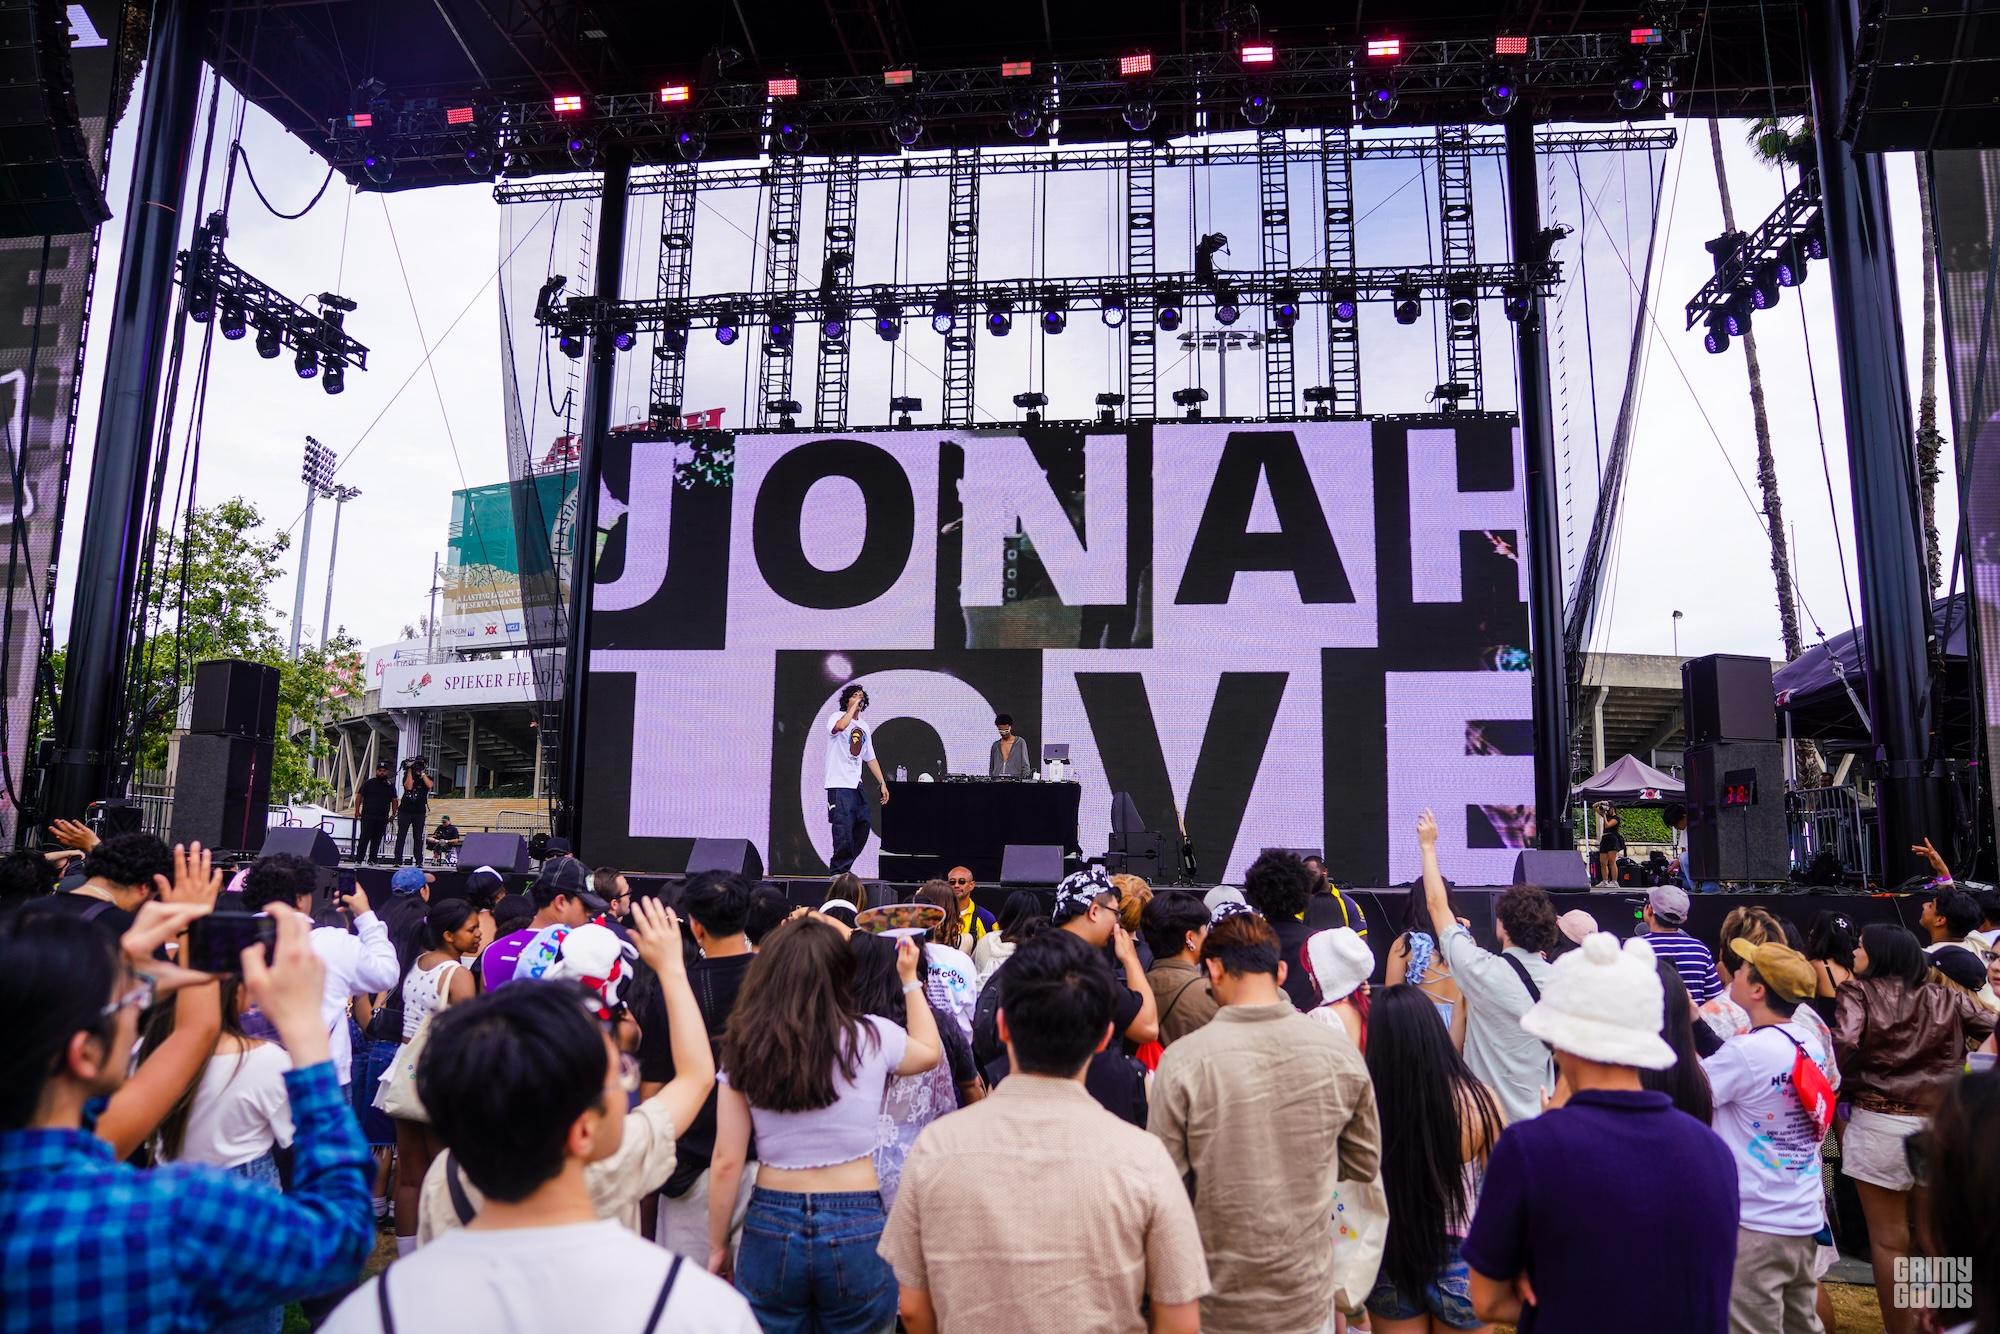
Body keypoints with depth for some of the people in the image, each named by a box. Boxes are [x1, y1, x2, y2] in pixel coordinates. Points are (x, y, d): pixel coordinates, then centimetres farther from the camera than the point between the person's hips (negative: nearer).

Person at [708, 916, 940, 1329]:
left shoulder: (745, 1050, -5)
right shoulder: (871, 1038, -8)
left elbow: (726, 1162, -3)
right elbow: (929, 1052, 15)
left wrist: (717, 1245, 9)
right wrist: (910, 980, 23)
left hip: (771, 1227, 1)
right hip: (856, 1230, -1)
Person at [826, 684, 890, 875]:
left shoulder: (864, 727, 19)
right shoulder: (838, 717, -4)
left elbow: (870, 758, 22)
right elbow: (840, 726, -32)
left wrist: (882, 783, 17)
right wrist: (853, 707, -18)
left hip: (856, 786, 8)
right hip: (839, 785, -8)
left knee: (862, 827, 8)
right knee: (843, 830, -11)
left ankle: (842, 868, 19)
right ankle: (838, 871, -1)